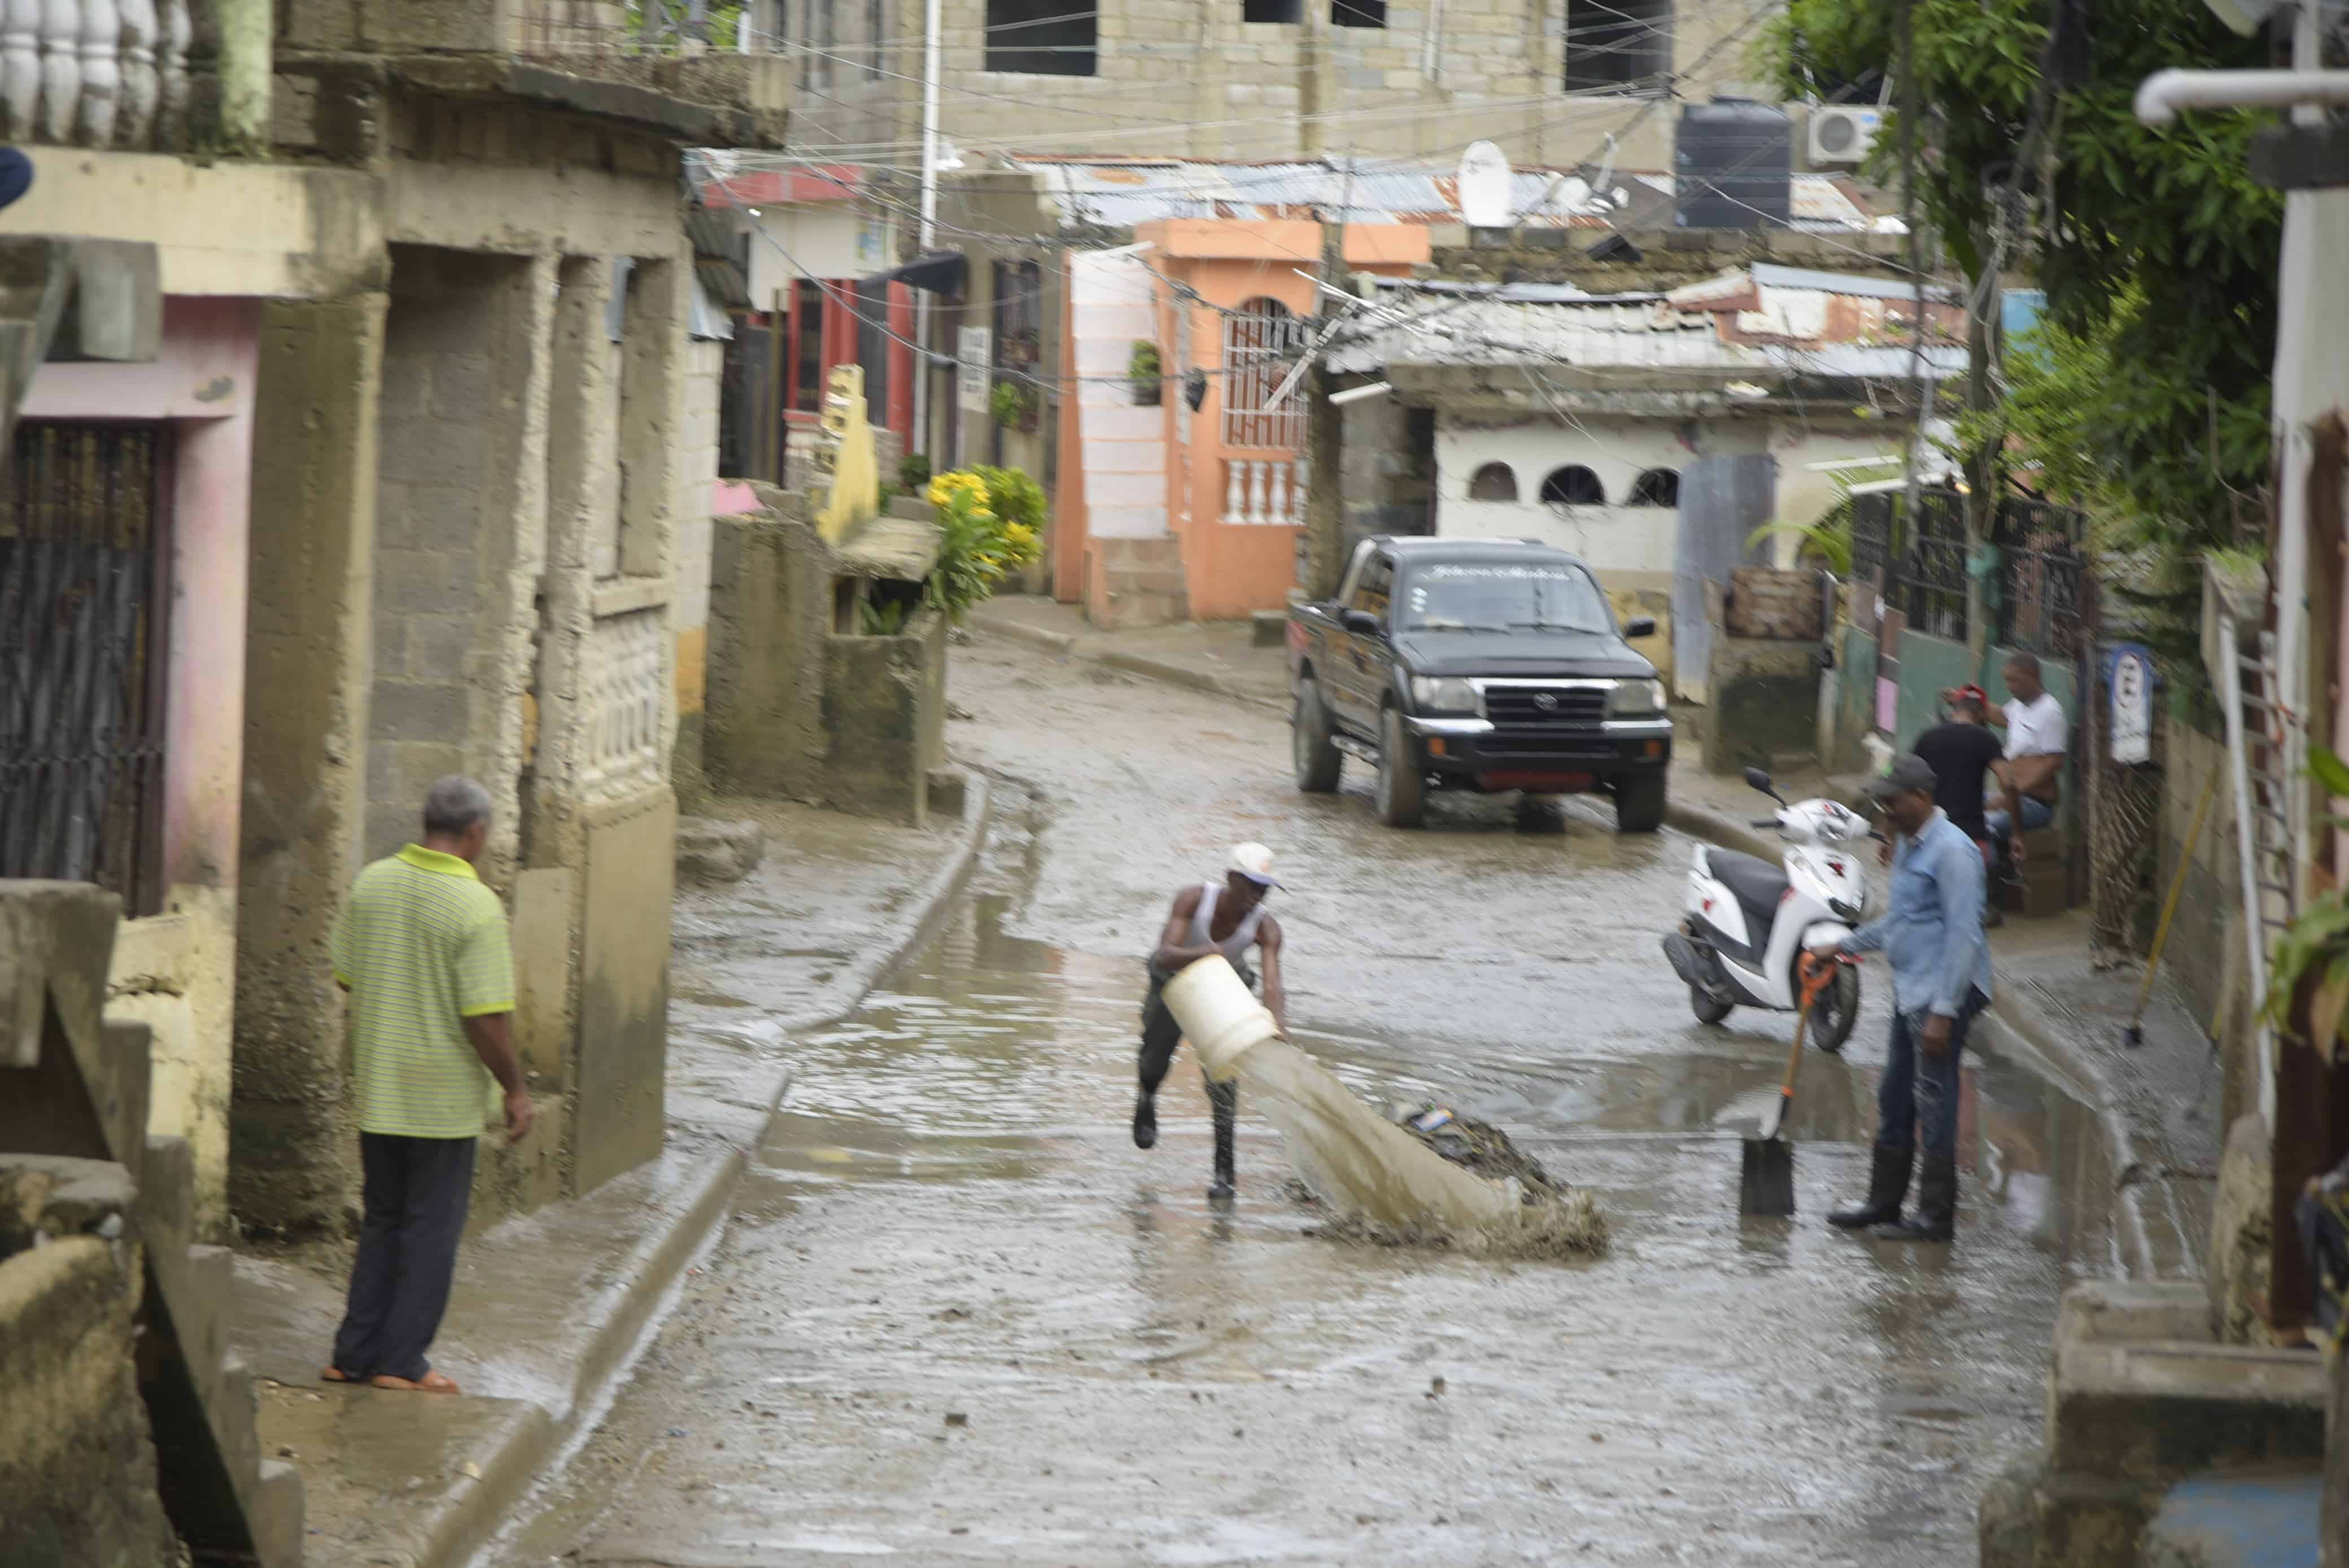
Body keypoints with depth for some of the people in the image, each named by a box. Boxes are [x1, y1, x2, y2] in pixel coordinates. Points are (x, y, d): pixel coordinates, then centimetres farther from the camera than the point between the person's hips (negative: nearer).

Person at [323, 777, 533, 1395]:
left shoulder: (372, 883, 0)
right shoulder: (476, 908, -18)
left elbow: (346, 978, 10)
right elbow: (487, 1018, -19)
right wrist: (516, 1090, -7)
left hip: (377, 1088, 6)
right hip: (445, 1095, -6)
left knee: (382, 1221, 16)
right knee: (432, 1228, 5)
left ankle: (356, 1351, 16)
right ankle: (402, 1361, 6)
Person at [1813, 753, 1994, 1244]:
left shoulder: (1951, 850, -16)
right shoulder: (1907, 846, 15)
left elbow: (1962, 935, -21)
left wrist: (1943, 1011, -23)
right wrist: (1845, 945, 29)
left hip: (1943, 993, -10)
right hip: (1910, 992, 10)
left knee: (1934, 1102, -6)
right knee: (1894, 1100, 15)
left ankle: (1937, 1216, 0)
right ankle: (1884, 1203, 25)